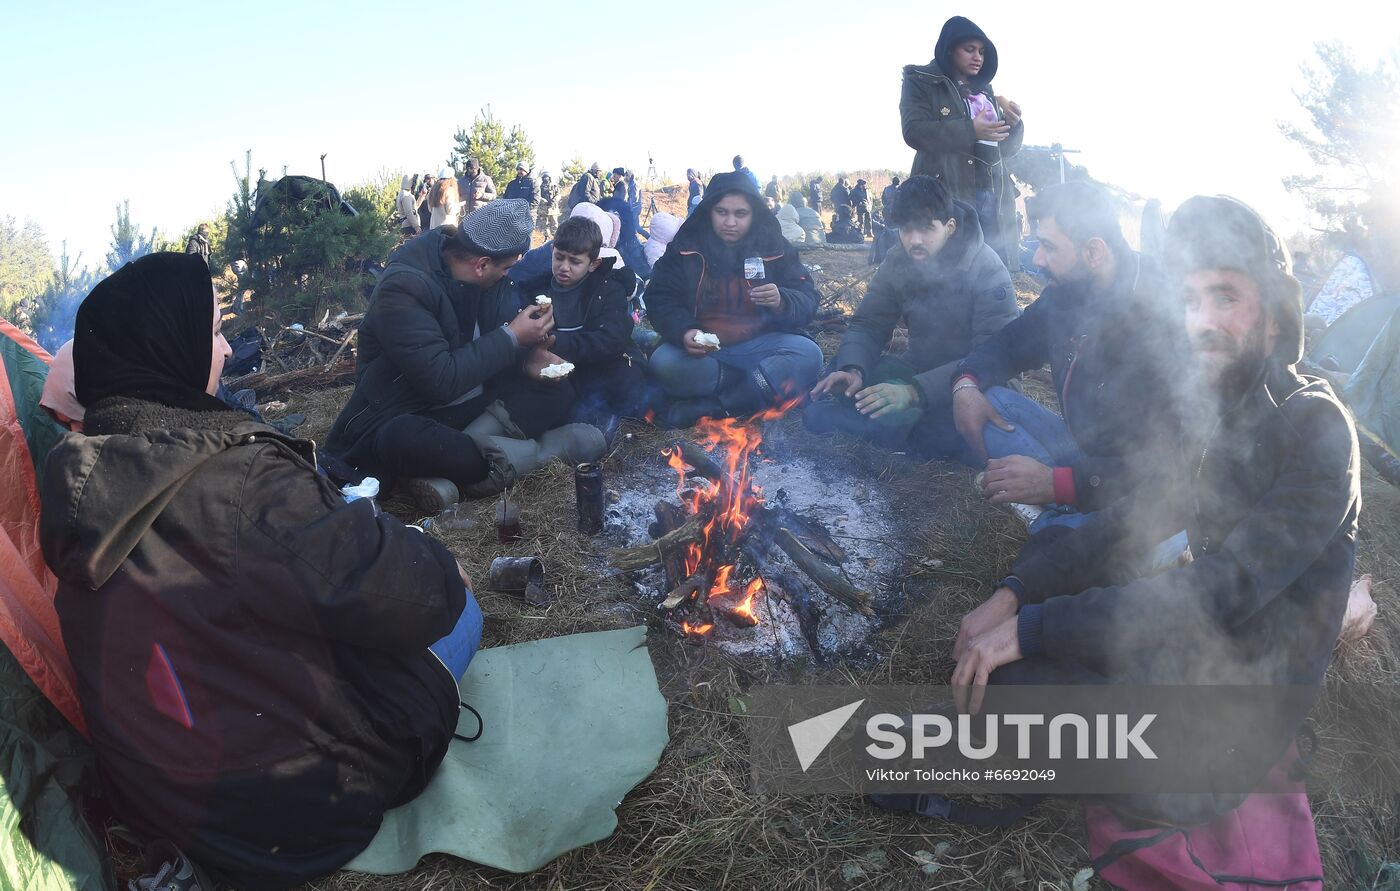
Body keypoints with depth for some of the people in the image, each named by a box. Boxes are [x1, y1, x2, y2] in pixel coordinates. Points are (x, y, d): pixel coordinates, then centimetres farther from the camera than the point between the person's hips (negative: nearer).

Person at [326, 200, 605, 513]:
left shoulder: (479, 277, -2)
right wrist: (512, 337, -24)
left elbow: (493, 337, 9)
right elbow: (441, 381, -30)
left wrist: (527, 358, -13)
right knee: (406, 441, -41)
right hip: (408, 415, -7)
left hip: (471, 398, 7)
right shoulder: (402, 288, -24)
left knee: (552, 398, -12)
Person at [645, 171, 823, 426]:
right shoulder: (686, 247, 1)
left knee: (808, 354, -28)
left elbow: (807, 299, 0)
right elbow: (660, 299, -3)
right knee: (663, 363, -32)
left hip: (759, 345, 1)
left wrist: (782, 302, -24)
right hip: (699, 347, -1)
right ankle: (765, 384, -21)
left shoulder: (774, 247, 2)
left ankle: (711, 407, -29)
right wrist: (684, 331, -24)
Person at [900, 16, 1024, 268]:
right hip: (946, 194, -6)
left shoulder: (984, 90, 23)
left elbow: (1005, 149, 21)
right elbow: (914, 131, -10)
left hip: (993, 196, 6)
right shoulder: (921, 82, 6)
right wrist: (970, 130, -18)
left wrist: (1013, 125, 0)